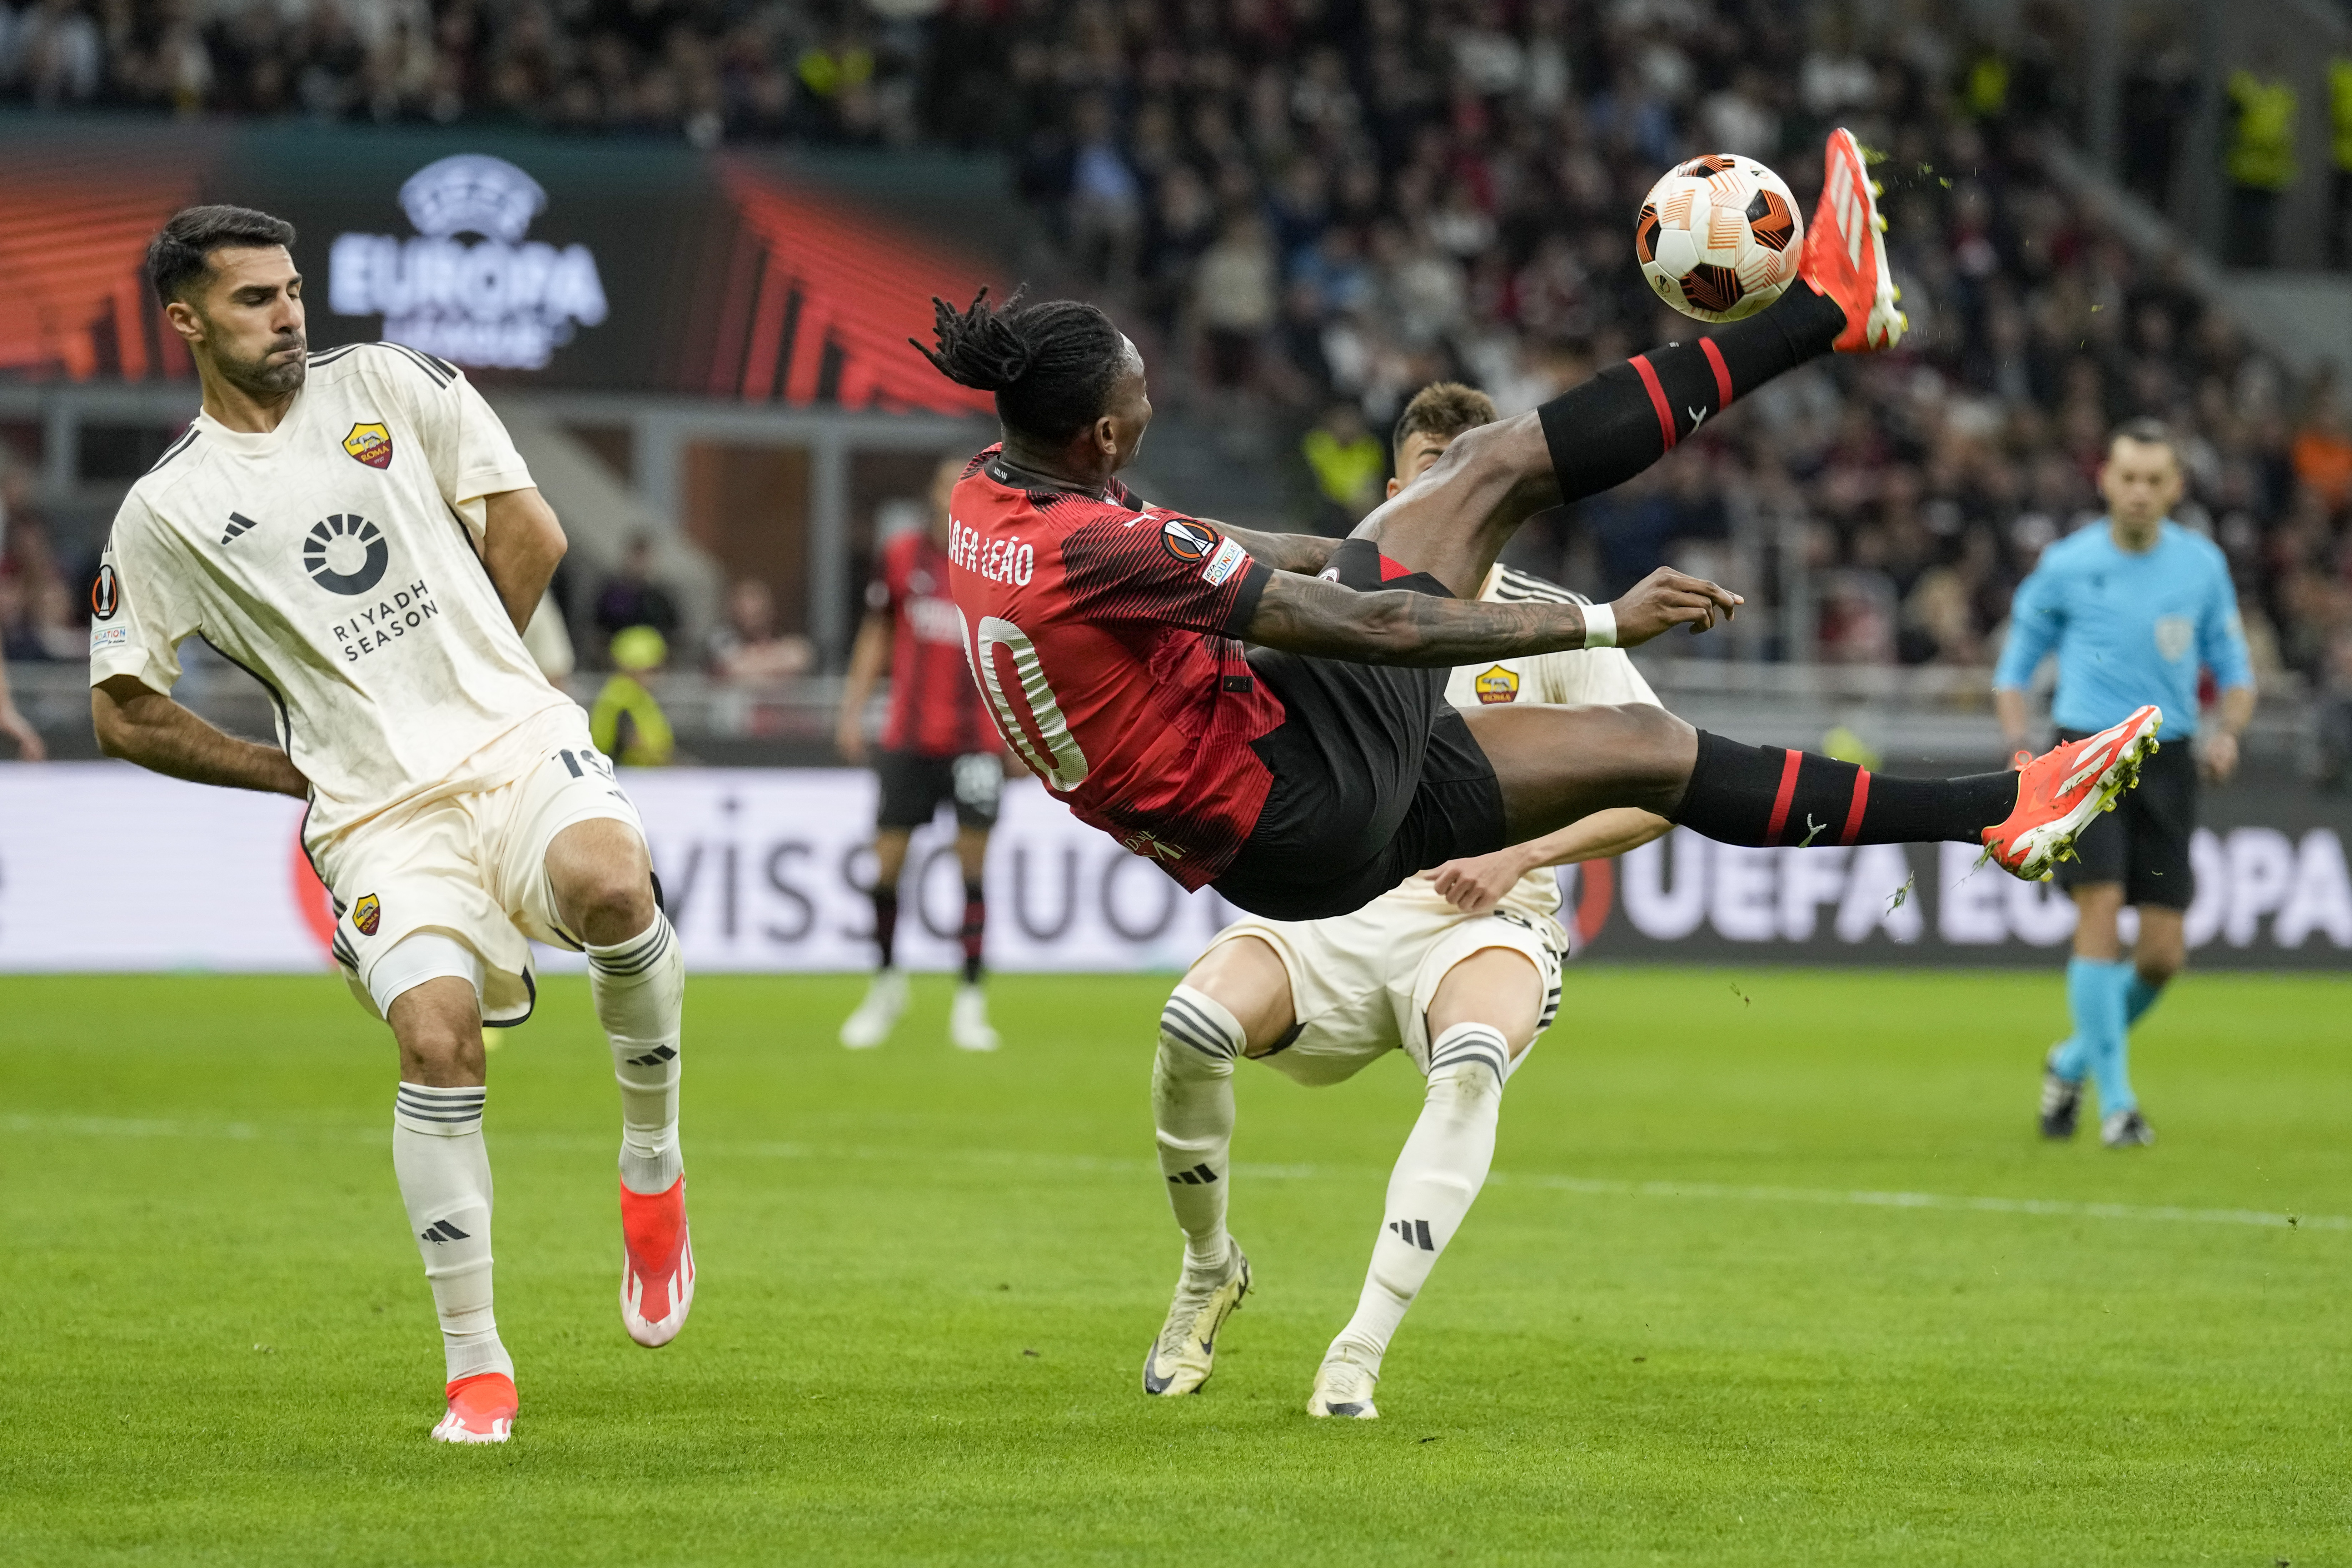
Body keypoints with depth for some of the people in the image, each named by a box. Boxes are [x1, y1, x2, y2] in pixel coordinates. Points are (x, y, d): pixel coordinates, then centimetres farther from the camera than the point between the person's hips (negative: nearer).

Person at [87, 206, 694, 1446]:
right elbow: (123, 713, 11)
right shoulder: (166, 512, 4)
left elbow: (529, 531, 13)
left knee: (610, 881, -32)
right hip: (376, 814, -1)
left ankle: (652, 1160, -6)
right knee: (436, 1034, -23)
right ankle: (474, 1364, -9)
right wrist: (293, 772, 10)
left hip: (514, 741, 1)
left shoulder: (386, 387, 9)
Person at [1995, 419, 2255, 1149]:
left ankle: (2074, 1062, 26)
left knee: (2163, 952, -2)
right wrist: (2020, 749, -6)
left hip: (2167, 766, 3)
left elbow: (2235, 669, 14)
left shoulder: (2203, 565, 5)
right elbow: (2015, 664, 10)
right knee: (2100, 911, -21)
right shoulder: (2067, 566, -1)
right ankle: (2115, 1102, -16)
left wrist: (2227, 731, -7)